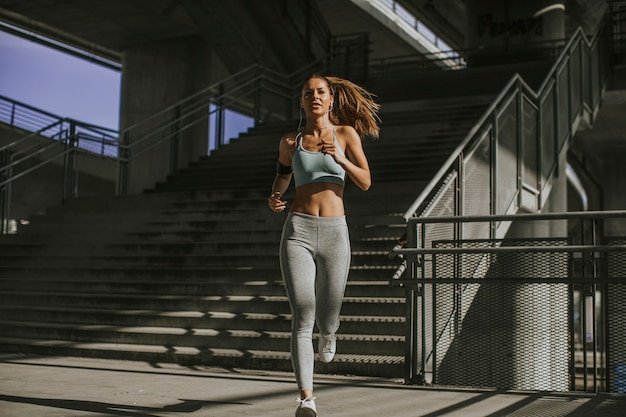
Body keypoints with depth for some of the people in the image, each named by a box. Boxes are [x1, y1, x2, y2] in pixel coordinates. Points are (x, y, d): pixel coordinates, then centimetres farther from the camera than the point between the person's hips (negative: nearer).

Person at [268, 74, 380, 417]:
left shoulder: (347, 134, 6)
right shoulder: (290, 140, 9)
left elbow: (365, 183, 2)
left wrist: (341, 159, -17)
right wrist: (274, 197, 5)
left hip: (334, 234, 0)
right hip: (298, 231, 0)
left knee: (326, 319, 11)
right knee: (302, 316, -15)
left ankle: (328, 332, 51)